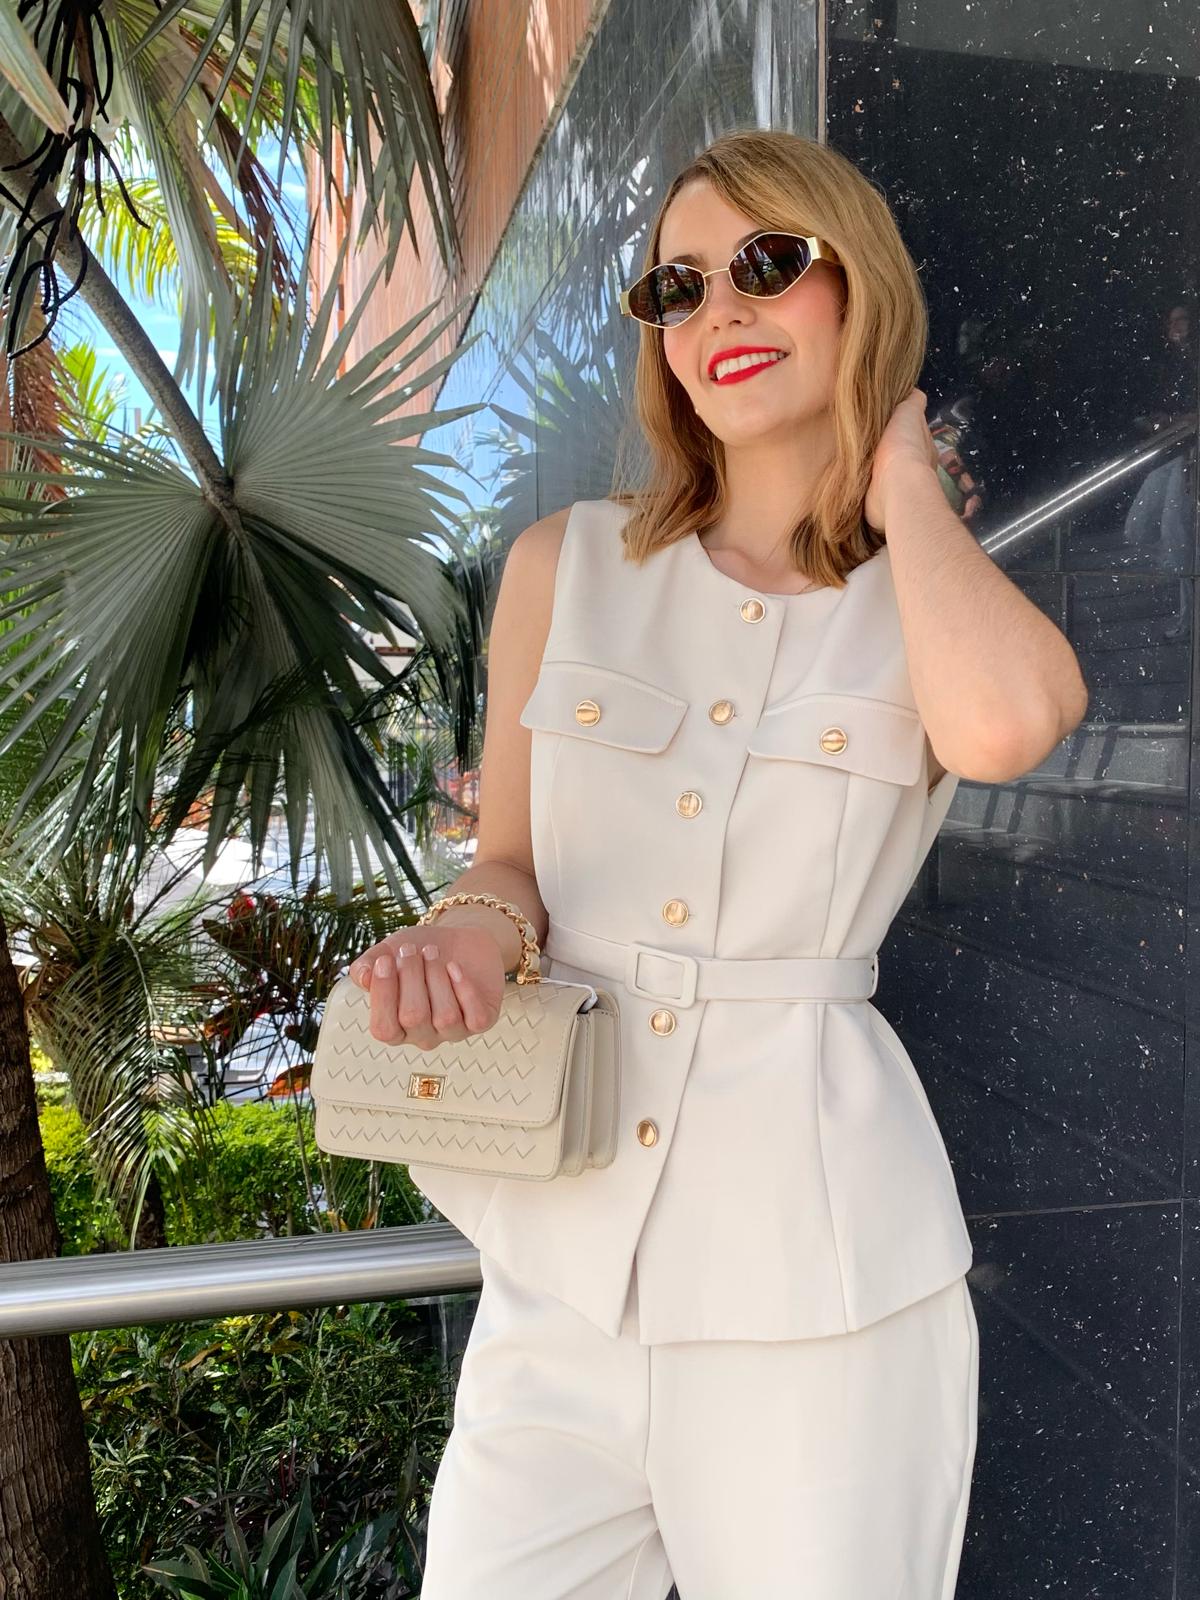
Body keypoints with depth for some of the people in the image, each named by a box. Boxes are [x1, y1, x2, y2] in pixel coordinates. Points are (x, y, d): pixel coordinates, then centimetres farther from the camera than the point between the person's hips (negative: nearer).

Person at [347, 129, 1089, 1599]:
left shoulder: (961, 607, 2)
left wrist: (898, 475, -6)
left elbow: (1002, 726, -23)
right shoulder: (564, 565, 5)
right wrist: (475, 928, -13)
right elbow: (508, 860, 10)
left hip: (818, 1271, -1)